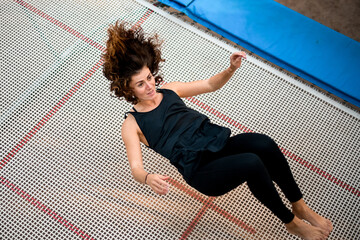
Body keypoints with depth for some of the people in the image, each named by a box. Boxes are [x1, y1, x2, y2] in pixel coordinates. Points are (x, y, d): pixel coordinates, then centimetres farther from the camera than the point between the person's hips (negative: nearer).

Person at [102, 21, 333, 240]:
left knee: (264, 144, -26)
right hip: (201, 171, -5)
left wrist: (231, 69, -1)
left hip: (220, 143, 5)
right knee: (252, 163, -31)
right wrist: (148, 178, -35)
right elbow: (136, 167, -10)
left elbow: (211, 85, 20)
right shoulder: (132, 125, 2)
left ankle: (300, 207, -8)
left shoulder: (169, 91, 16)